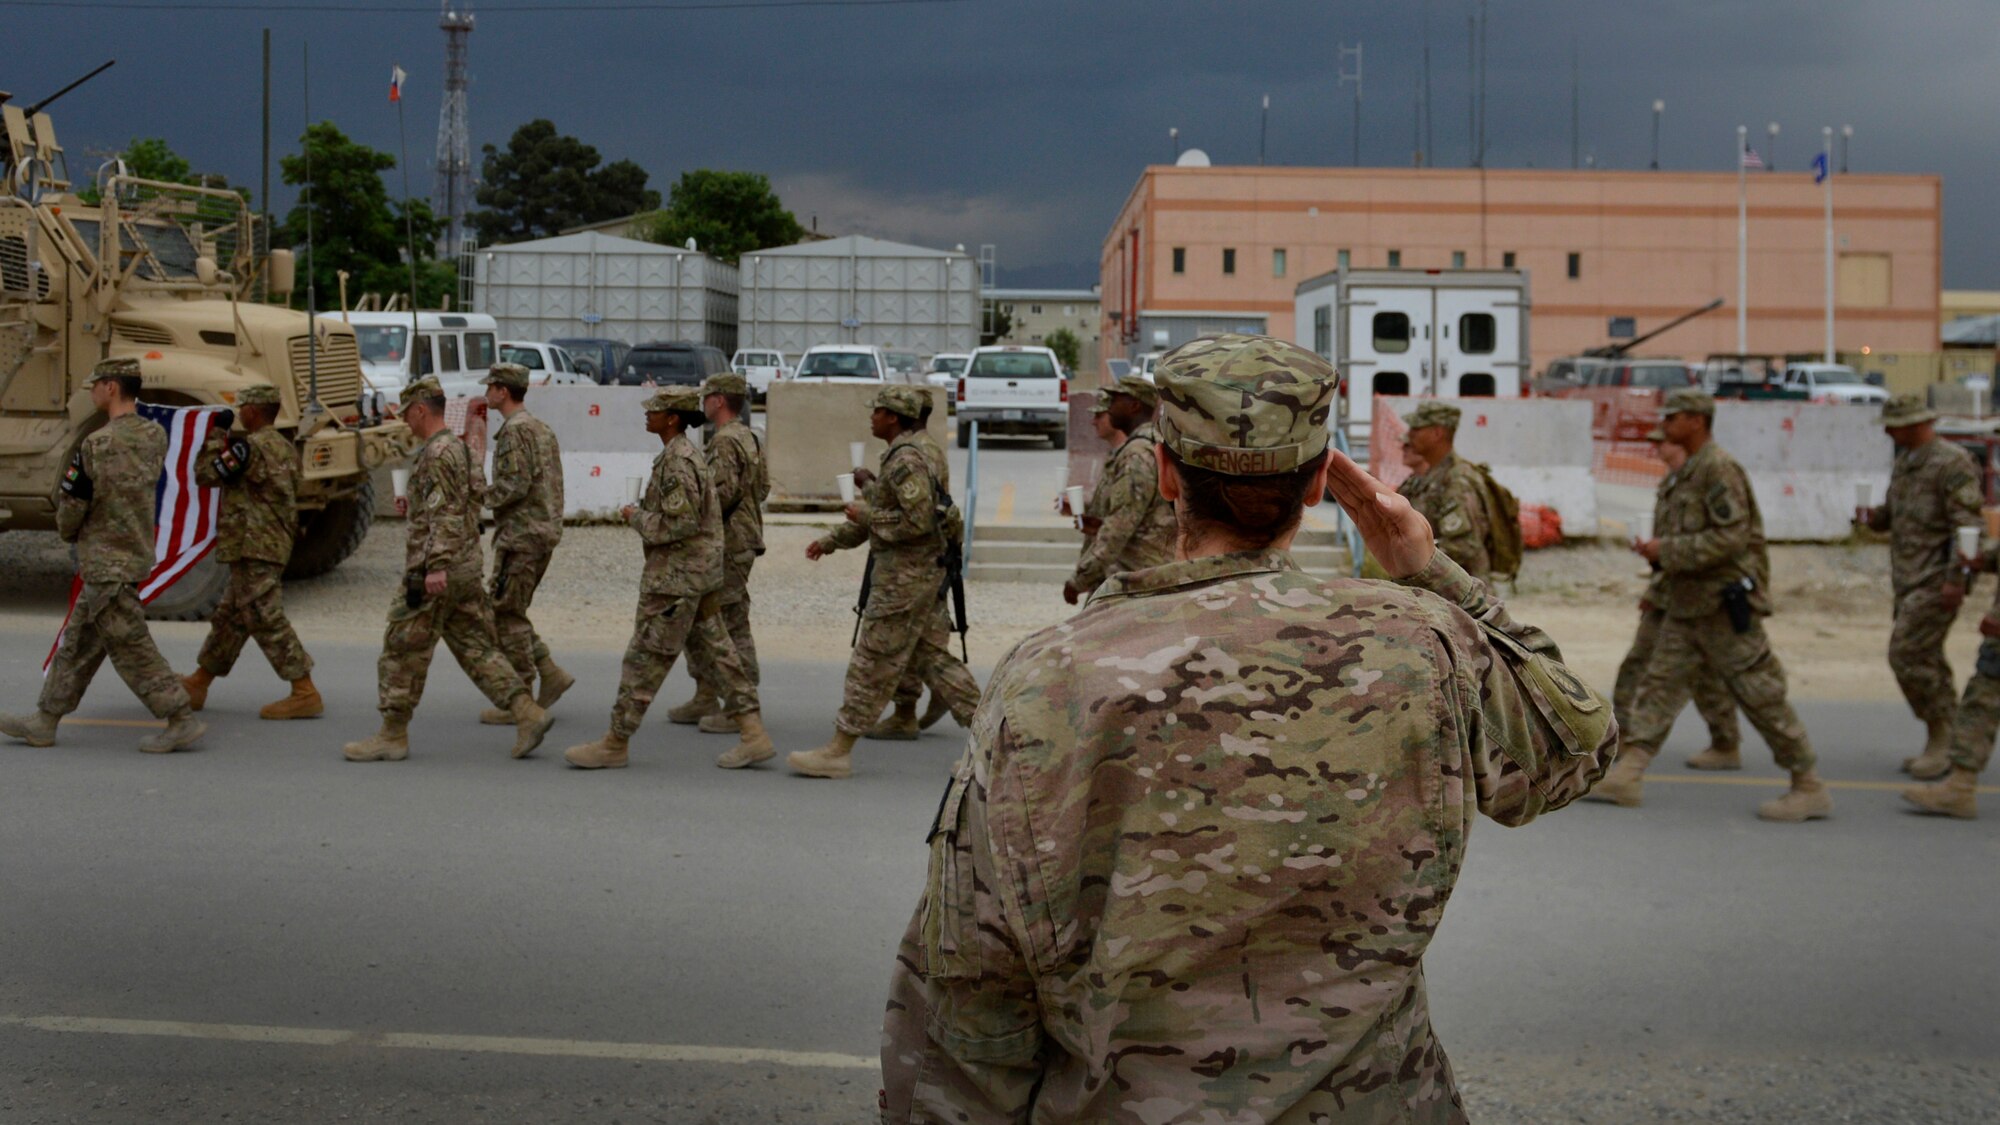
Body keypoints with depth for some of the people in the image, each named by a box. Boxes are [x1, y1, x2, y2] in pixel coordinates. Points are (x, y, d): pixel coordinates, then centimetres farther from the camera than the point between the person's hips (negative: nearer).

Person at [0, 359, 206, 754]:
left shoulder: (96, 447, -21)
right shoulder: (155, 438, 3)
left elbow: (70, 507, -12)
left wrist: (68, 532, 9)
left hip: (106, 562, -9)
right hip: (138, 553, 9)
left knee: (131, 648, -2)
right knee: (77, 643, 16)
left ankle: (182, 720, -1)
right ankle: (45, 721, 24)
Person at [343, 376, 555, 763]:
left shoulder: (438, 453, -15)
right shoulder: (457, 447, 16)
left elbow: (447, 516, -23)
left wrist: (436, 567, -27)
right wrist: (413, 506, 17)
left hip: (436, 574, -10)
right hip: (468, 569, 10)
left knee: (404, 651, 0)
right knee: (477, 647, 9)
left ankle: (392, 736, 7)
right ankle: (528, 713, 1)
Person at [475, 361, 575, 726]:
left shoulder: (515, 430, -14)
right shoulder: (542, 428, 16)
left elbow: (515, 485, -22)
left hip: (520, 535, -10)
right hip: (544, 532, 10)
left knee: (508, 617, -3)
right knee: (511, 615, 16)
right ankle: (551, 674, 10)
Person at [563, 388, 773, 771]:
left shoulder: (677, 462, -19)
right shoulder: (688, 454, 14)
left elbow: (680, 524, -24)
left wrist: (635, 517, -12)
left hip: (675, 575, -10)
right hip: (703, 571, 10)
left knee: (645, 658, -2)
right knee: (718, 649, 9)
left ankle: (615, 744, 5)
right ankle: (753, 734, 8)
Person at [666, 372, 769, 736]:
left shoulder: (725, 441, -16)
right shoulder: (752, 439, 15)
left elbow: (723, 491, -24)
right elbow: (763, 487, 19)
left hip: (727, 545, -11)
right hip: (740, 538, 11)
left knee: (732, 624, -6)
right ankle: (705, 698, 21)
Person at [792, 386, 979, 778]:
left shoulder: (905, 460, -17)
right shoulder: (902, 456, 16)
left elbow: (918, 520, -25)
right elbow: (884, 512, 24)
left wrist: (866, 516, -15)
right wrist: (831, 540, 18)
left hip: (905, 577, -10)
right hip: (922, 574, 10)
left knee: (872, 665, -4)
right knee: (932, 658, 13)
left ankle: (839, 751, 1)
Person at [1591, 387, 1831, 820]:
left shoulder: (1719, 468, -16)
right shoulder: (1689, 471, 14)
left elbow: (1731, 537, -23)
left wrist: (1667, 550, -20)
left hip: (1723, 606, -10)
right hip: (1687, 607, 10)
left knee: (1761, 696, -3)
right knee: (1660, 684, 4)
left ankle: (1809, 788, 5)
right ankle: (1624, 776, 3)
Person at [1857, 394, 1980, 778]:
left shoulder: (1952, 463, -13)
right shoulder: (1904, 462, 14)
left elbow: (1967, 525, -18)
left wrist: (1956, 579, -22)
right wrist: (1873, 515, 0)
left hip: (1936, 581, -9)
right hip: (1909, 580, 9)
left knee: (1907, 654, -13)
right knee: (1925, 660, 12)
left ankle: (1941, 739, -3)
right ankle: (1942, 745, 20)